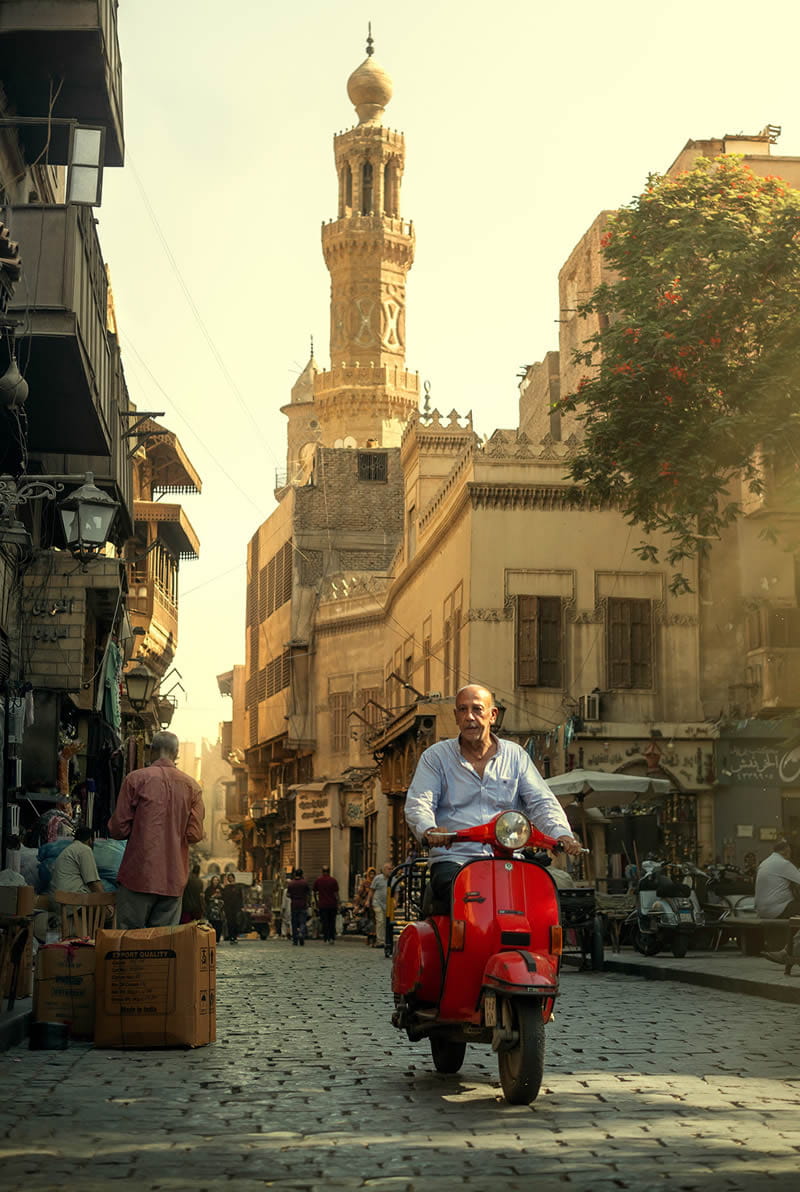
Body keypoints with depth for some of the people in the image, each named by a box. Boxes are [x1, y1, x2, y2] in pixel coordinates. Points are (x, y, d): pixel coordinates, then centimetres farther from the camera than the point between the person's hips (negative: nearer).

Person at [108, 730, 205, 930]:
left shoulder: (136, 778, -2)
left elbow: (118, 829, -4)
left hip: (139, 876, -3)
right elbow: (195, 835, 1)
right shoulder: (192, 786, 5)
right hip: (174, 880, 3)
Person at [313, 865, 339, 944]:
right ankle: (331, 938, 6)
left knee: (324, 922, 2)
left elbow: (315, 892, 9)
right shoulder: (333, 881, -3)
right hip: (332, 904, 0)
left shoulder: (318, 880, -1)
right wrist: (338, 903, 6)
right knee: (332, 922, 11)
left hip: (322, 904, 0)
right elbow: (336, 893, -3)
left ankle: (325, 939, -2)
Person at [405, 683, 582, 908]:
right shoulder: (435, 756, 10)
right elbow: (417, 804, -3)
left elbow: (541, 802, 9)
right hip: (453, 859, -2)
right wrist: (429, 830, -27)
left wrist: (562, 834, -13)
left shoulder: (515, 755, 17)